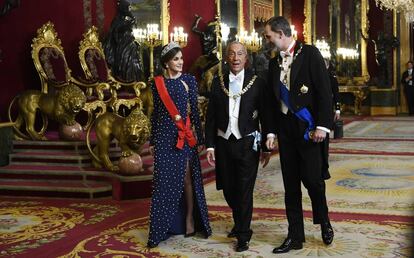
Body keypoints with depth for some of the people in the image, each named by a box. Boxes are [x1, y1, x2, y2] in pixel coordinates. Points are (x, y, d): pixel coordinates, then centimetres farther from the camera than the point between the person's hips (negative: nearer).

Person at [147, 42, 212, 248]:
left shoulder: (189, 80, 2)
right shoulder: (157, 83, 6)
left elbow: (194, 110, 1)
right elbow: (155, 112, 9)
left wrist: (199, 137, -1)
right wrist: (152, 140, 9)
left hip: (185, 136, -1)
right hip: (164, 135, 1)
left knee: (187, 177, 2)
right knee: (164, 179, 2)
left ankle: (190, 219, 14)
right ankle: (164, 225, 11)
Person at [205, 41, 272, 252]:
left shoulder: (257, 83, -2)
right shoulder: (218, 83, 5)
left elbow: (264, 116, 0)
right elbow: (210, 116, 5)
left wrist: (266, 146, -1)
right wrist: (210, 145, 0)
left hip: (247, 143, -3)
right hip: (223, 142, 3)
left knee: (244, 190, -2)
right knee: (228, 189, 13)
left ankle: (243, 236, 10)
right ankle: (239, 223, 37)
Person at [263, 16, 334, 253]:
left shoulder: (309, 53, -5)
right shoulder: (274, 62, 11)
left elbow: (324, 90, -10)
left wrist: (322, 125, -16)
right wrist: (271, 131, 8)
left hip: (308, 127, -5)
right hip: (285, 129, 5)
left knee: (312, 178, -6)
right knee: (290, 184, 7)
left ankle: (324, 222, 22)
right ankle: (295, 236, 15)